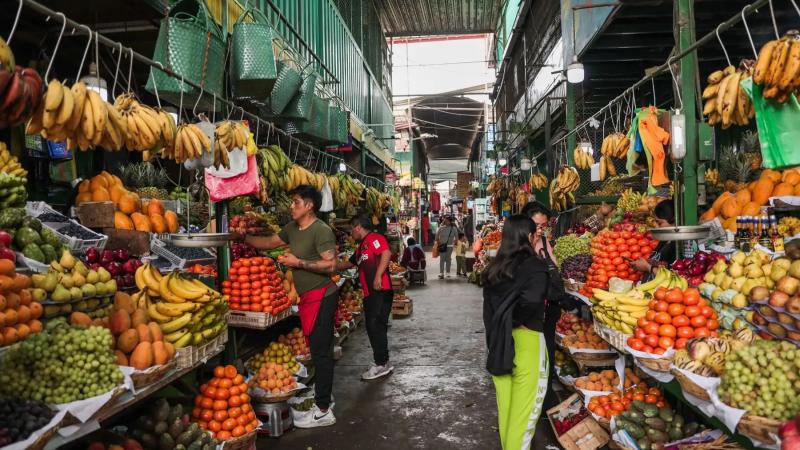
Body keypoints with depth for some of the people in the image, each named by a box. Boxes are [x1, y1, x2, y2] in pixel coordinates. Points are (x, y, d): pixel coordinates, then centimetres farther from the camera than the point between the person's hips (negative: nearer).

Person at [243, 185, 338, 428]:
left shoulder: (321, 230, -16)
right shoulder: (292, 228, 12)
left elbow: (330, 265, -22)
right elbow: (269, 242, 22)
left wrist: (299, 263, -18)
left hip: (321, 296, -9)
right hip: (308, 296, 9)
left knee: (320, 351, -5)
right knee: (317, 348, 17)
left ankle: (323, 411, 1)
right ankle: (322, 393, 30)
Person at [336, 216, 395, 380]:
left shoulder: (374, 238, -5)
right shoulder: (361, 247, 25)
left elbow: (386, 253, -21)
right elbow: (349, 263, 38)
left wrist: (378, 276, -25)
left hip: (380, 291, -10)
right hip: (369, 293, 10)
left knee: (376, 326, -11)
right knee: (373, 328, 10)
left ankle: (381, 364, -5)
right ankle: (383, 363, 17)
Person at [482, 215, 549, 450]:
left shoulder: (494, 267, 4)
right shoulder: (534, 265, -13)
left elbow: (488, 306, 6)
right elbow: (532, 299, -29)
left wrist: (495, 334, 11)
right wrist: (516, 320, -12)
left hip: (498, 340, 6)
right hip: (526, 339, -6)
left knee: (506, 401, 20)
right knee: (524, 405, 7)